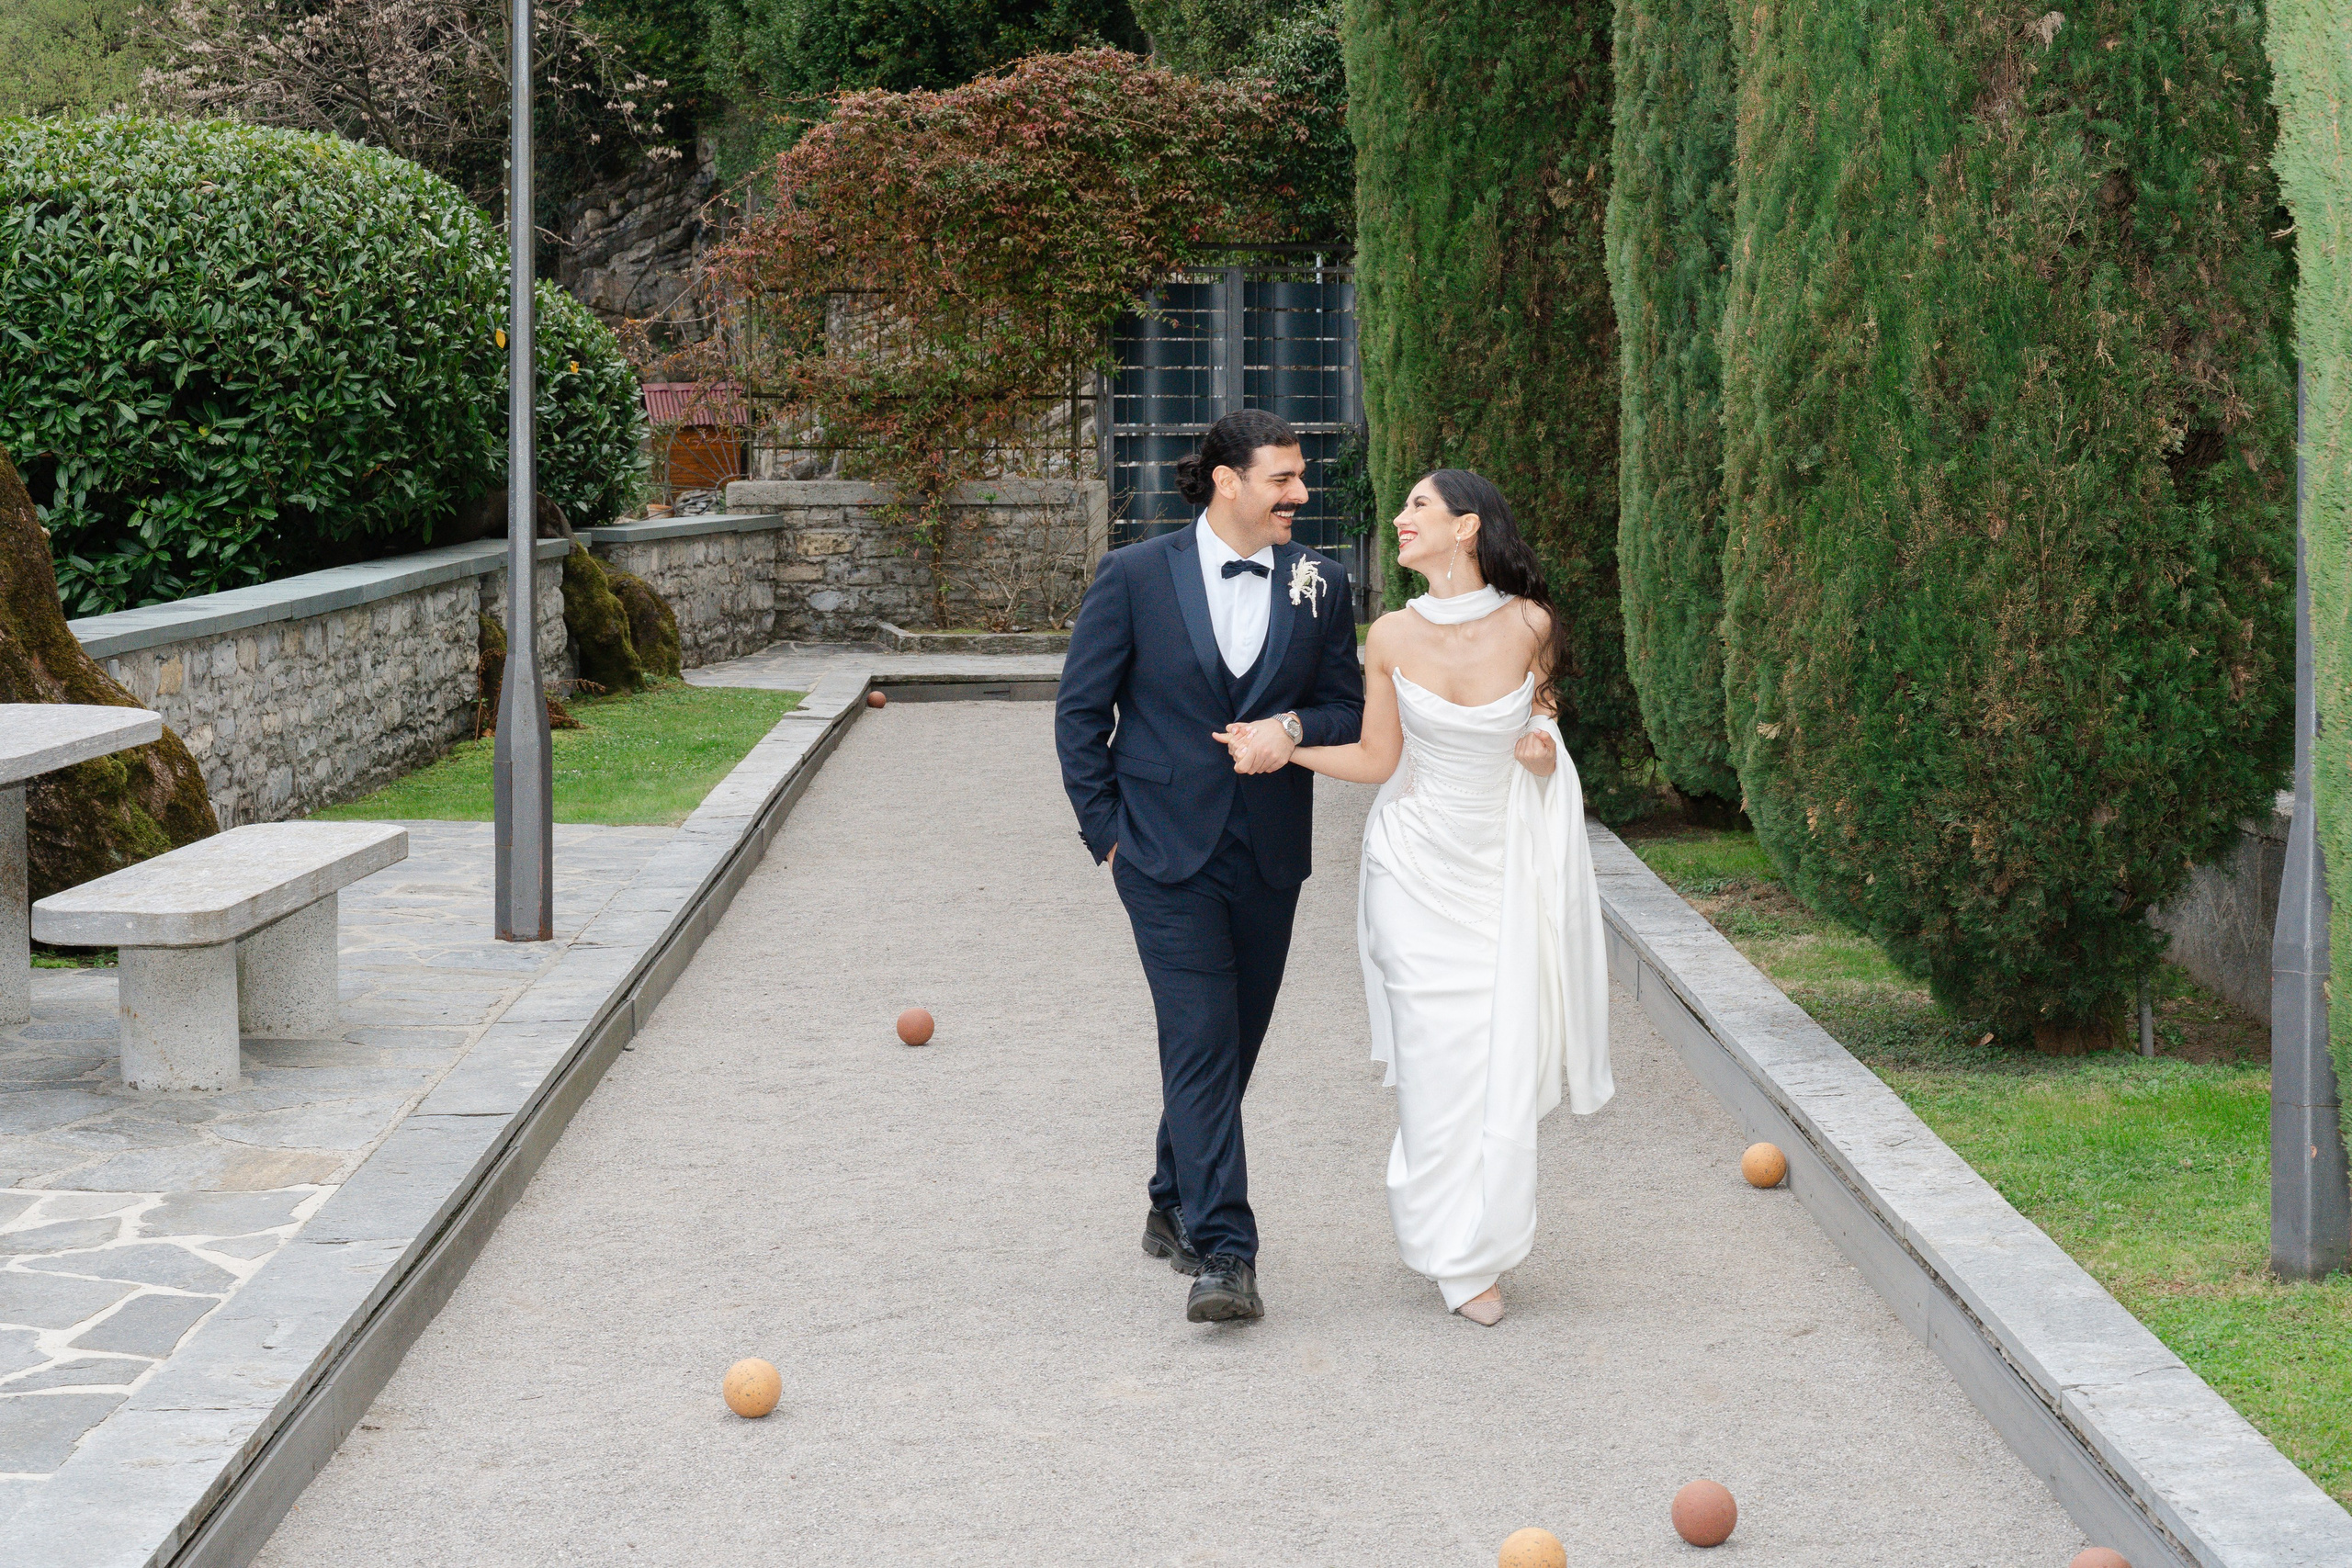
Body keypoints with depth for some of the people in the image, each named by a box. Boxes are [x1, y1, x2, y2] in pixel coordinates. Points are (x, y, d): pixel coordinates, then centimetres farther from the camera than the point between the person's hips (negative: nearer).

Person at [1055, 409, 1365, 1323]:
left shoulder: (1320, 586, 4)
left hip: (1268, 856, 4)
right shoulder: (1136, 576, -4)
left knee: (1231, 1044, 13)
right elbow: (1081, 709, 1)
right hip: (1167, 852, -4)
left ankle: (1176, 1208, 33)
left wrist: (1292, 727, -12)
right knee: (1200, 1042, -11)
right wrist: (1107, 830, -3)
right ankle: (1223, 1257, -13)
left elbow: (1351, 713, 9)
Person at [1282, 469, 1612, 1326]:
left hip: (1504, 866, 0)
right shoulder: (1393, 635, -8)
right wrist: (1279, 744, -8)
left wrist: (1539, 733, -9)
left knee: (1504, 1053, 1)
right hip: (1418, 864, 0)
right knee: (1439, 1057, -2)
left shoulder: (1530, 625, -10)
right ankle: (1457, 1255, 13)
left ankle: (1482, 1240, 21)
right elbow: (1377, 760, 1)